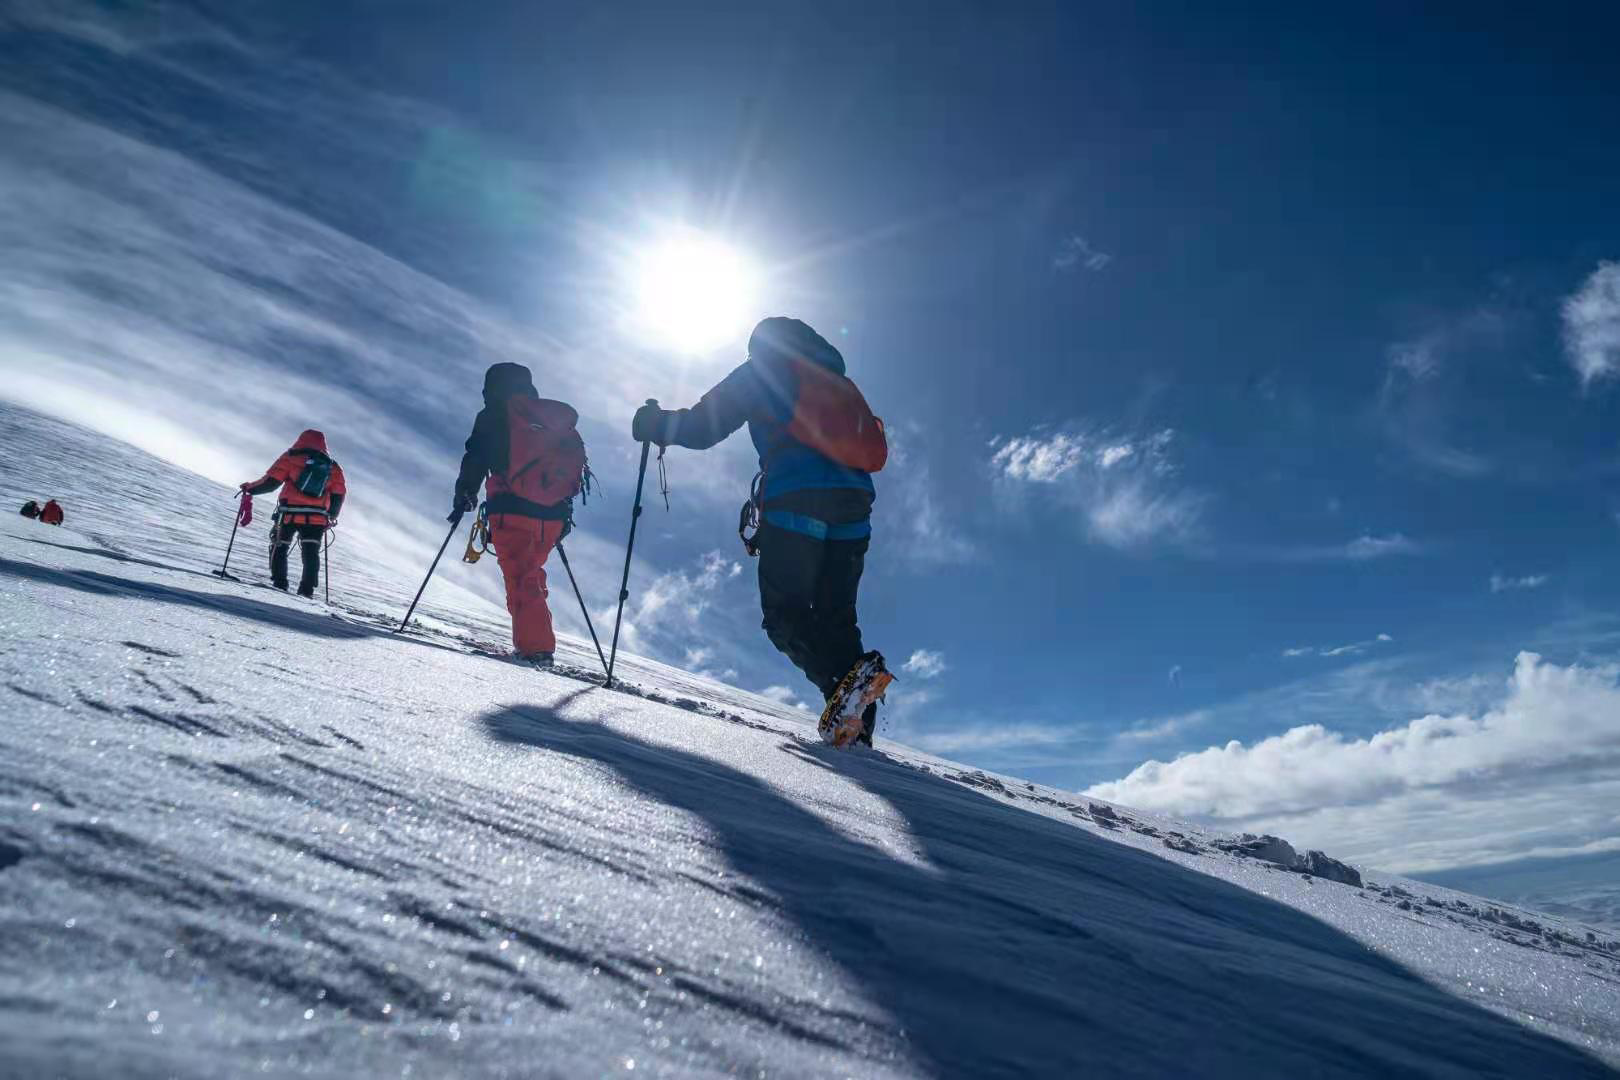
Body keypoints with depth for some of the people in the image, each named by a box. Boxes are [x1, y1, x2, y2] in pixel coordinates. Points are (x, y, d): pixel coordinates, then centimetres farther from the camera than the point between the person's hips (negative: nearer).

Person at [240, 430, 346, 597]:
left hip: (289, 514, -2)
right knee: (311, 553, 6)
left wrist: (249, 488, 17)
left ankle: (279, 584, 8)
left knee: (279, 547, 14)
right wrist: (331, 517, 28)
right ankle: (307, 590, -1)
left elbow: (270, 481, 0)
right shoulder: (333, 467, 13)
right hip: (317, 518, 2)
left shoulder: (292, 457, 4)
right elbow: (339, 495, 14)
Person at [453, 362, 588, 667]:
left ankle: (535, 647, -17)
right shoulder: (558, 418, 21)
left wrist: (464, 495, 7)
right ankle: (532, 642, 15)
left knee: (519, 579, -7)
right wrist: (564, 514, 24)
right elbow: (575, 460, 20)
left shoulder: (494, 416, 5)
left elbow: (476, 458, -3)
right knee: (531, 575, 19)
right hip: (551, 516, 5)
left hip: (512, 510, -5)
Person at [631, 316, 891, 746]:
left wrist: (657, 423, 24)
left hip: (795, 505, -6)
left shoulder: (763, 371, 12)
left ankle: (844, 677, -26)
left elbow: (703, 427, 7)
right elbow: (871, 447, 28)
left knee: (783, 614, -1)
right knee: (835, 618, 11)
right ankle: (854, 721, -2)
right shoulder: (837, 382, 29)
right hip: (852, 515, 6)